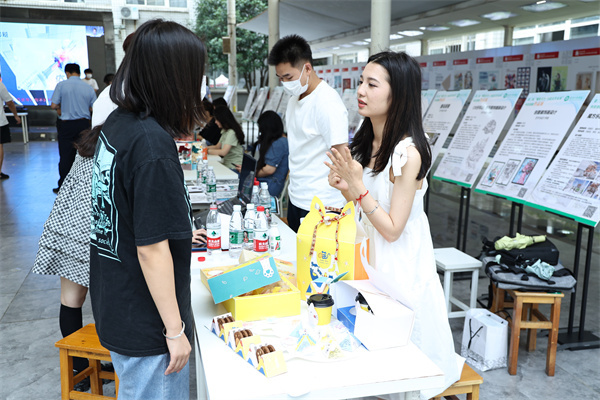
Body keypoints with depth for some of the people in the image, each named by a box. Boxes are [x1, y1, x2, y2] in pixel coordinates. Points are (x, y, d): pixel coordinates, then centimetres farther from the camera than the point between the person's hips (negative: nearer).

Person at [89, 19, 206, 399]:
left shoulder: (117, 123, 0)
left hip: (114, 307, 8)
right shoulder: (153, 143, -26)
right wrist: (175, 330, -17)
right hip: (146, 325, -8)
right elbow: (152, 250, -24)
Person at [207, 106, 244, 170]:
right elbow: (217, 147, 21)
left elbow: (223, 152, -21)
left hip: (233, 167, -9)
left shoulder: (231, 132, -16)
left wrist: (208, 151, -10)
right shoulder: (225, 131, 14)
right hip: (226, 164, 9)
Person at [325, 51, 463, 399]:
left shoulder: (408, 152, -24)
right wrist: (344, 187, -9)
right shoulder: (367, 142, 0)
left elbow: (392, 229, -22)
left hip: (400, 263, -7)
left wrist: (357, 185, -26)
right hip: (368, 254, 7)